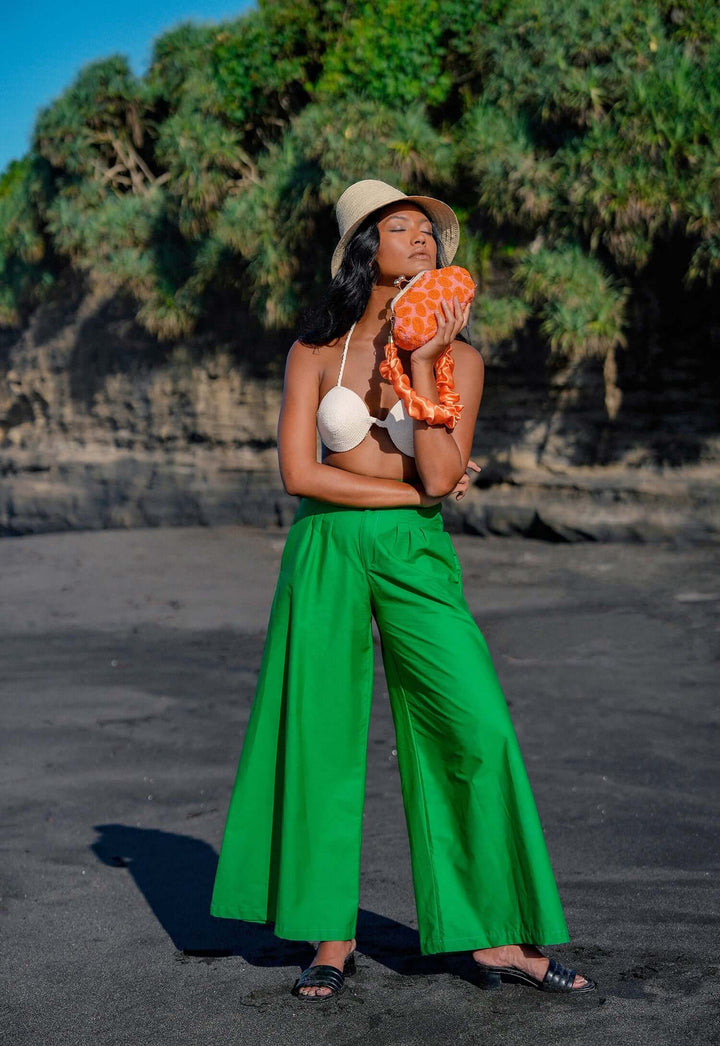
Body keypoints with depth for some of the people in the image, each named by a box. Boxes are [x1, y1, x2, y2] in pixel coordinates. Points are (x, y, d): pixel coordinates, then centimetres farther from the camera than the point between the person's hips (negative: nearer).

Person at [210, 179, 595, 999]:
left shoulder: (457, 356, 2)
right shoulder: (315, 352, 3)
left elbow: (441, 474, -11)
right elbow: (298, 471, -6)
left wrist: (420, 362, -14)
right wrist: (408, 491, -7)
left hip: (416, 559, 0)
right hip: (326, 553, 0)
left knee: (478, 729, -8)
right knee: (319, 737, 2)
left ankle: (493, 938, 3)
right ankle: (333, 936, 17)